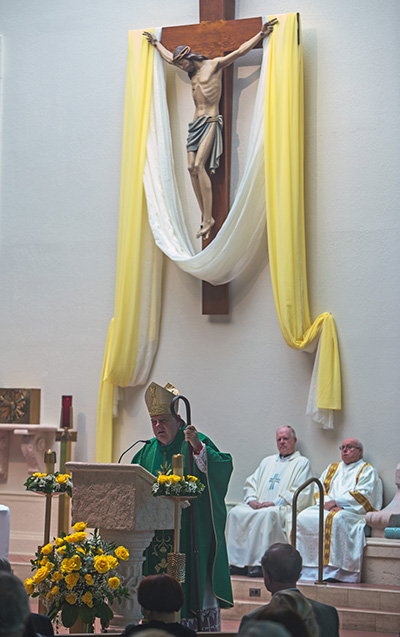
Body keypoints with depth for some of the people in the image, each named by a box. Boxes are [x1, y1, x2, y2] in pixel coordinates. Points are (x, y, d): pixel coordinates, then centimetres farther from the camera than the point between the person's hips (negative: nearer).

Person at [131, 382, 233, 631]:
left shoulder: (196, 444, -1)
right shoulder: (148, 451, 16)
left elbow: (223, 466, -18)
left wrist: (198, 447, -30)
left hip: (189, 533, -5)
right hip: (156, 533, 5)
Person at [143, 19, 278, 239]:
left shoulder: (214, 65, -1)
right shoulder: (193, 71, 20)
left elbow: (240, 51, -6)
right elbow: (169, 58, 37)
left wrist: (261, 34, -13)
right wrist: (156, 43, 47)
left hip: (210, 122, -8)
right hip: (196, 123, 8)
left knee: (199, 165, -21)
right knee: (192, 168, -6)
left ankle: (208, 217, -21)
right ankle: (204, 217, -4)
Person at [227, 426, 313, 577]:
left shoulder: (302, 463, 7)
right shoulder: (268, 461, 27)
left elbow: (300, 494, -6)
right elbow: (251, 483, 23)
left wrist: (274, 503, -16)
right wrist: (251, 499, -1)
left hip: (283, 508, -6)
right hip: (258, 506, 6)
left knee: (265, 515, -37)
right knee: (235, 513, -20)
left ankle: (260, 563, -36)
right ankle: (238, 562, -23)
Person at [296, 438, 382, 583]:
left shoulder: (367, 471, 11)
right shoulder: (332, 468, 28)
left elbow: (362, 496, -5)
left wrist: (336, 502, -14)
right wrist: (327, 503, -6)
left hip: (352, 511, -5)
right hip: (328, 508, 5)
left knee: (336, 519, -40)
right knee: (304, 518, -24)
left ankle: (332, 571, -41)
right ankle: (306, 569, -26)